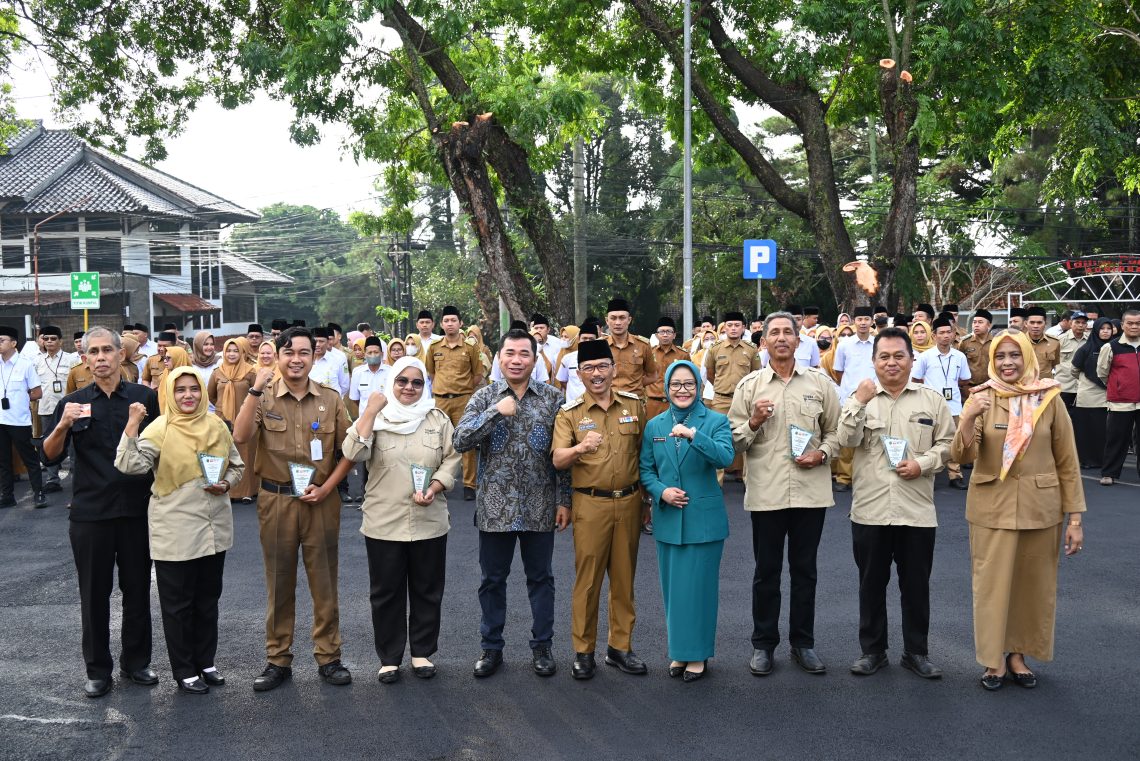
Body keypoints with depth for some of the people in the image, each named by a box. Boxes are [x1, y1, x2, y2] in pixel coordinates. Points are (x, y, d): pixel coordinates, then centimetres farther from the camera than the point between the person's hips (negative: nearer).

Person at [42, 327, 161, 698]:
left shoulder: (146, 397, 1)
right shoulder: (73, 403, 3)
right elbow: (50, 457, -2)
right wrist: (63, 425, -18)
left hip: (137, 510, 0)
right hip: (89, 514, 0)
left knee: (137, 589, 9)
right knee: (94, 594, 8)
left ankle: (136, 662, 25)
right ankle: (97, 670, 20)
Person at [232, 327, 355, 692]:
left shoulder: (331, 399, 1)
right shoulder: (264, 397, -1)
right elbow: (240, 437, -17)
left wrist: (327, 486, -7)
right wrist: (256, 389, -22)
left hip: (321, 501, 0)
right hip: (276, 501, 0)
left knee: (325, 583, 7)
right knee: (279, 583, 10)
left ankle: (329, 657, 19)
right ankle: (278, 660, 20)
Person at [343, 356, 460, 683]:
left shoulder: (438, 419, 4)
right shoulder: (375, 416, 1)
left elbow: (451, 459, 2)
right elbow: (354, 454, -14)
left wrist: (434, 488, -14)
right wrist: (370, 412, -16)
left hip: (429, 522, 1)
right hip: (384, 522, -1)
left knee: (427, 590, 11)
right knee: (386, 592, 8)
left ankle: (422, 653, 26)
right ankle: (389, 658, 21)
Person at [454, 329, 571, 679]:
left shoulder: (552, 398, 1)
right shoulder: (484, 397, 0)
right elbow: (461, 441, -12)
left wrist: (564, 500, -1)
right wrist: (496, 411, -21)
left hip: (539, 507, 0)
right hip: (495, 506, 0)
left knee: (541, 578, 10)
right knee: (492, 580, 10)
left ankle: (542, 647, 24)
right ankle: (491, 647, 25)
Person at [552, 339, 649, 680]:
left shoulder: (634, 405, 5)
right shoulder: (569, 412, -2)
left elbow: (645, 455, 12)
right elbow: (558, 460, -12)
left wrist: (646, 500, 13)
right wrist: (580, 448, -33)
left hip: (629, 502, 2)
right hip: (590, 504, -2)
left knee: (624, 578, 10)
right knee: (587, 578, 2)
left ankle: (620, 647, 23)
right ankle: (583, 651, 14)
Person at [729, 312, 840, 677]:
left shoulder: (819, 383, 6)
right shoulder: (749, 385, 3)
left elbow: (835, 430, 11)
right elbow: (734, 440, 3)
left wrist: (822, 453, -7)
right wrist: (753, 422, -15)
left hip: (811, 491, 1)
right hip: (766, 492, -1)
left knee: (804, 570, 11)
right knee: (766, 571, 8)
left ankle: (803, 642, 24)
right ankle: (763, 643, 20)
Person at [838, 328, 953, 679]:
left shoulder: (932, 399, 4)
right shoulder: (862, 397, 5)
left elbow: (947, 443, 5)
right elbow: (847, 440, -8)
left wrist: (923, 464, -11)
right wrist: (859, 402, -16)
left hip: (917, 510, 0)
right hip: (870, 508, 0)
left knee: (916, 584, 9)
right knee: (871, 583, 10)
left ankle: (916, 651, 23)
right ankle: (872, 649, 23)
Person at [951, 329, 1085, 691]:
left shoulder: (1049, 400, -3)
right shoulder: (981, 399, -4)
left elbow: (1067, 462, 1)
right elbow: (962, 456, -13)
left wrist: (1075, 517, -2)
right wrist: (969, 418, -30)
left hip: (1039, 507, 1)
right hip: (992, 507, -1)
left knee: (1033, 584, 11)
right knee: (993, 582, 5)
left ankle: (1018, 653, 28)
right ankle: (994, 658, 19)